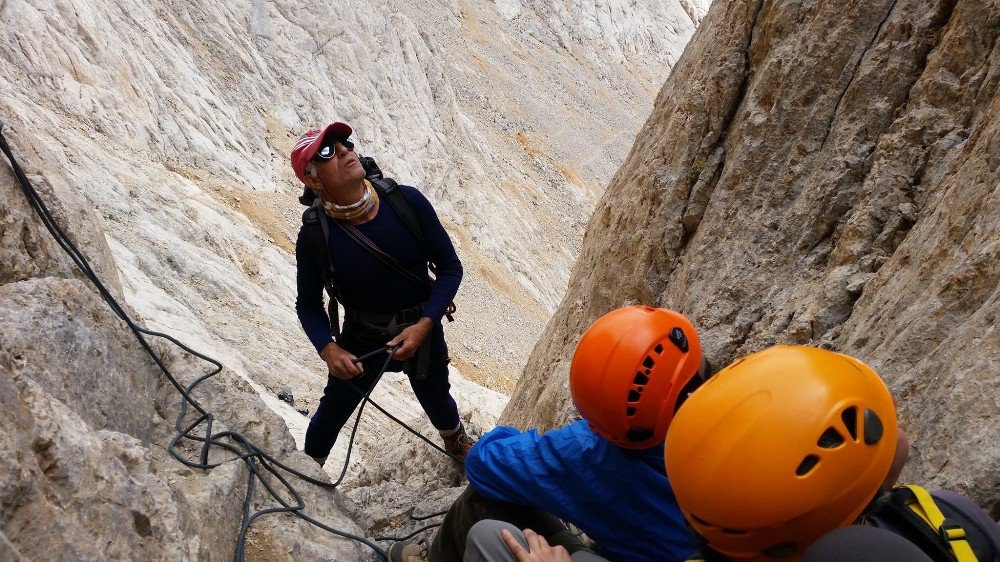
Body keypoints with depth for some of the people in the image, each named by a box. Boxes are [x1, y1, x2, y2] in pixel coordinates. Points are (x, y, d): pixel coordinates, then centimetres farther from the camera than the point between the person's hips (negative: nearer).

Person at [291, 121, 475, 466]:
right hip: (360, 340, -1)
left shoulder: (407, 202, -24)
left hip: (422, 329, 1)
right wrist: (328, 350, -24)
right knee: (333, 412, 17)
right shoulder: (313, 236, -24)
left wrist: (424, 325, -24)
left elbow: (450, 267, -14)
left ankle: (456, 440, 62)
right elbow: (308, 303, -7)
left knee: (437, 402, 26)